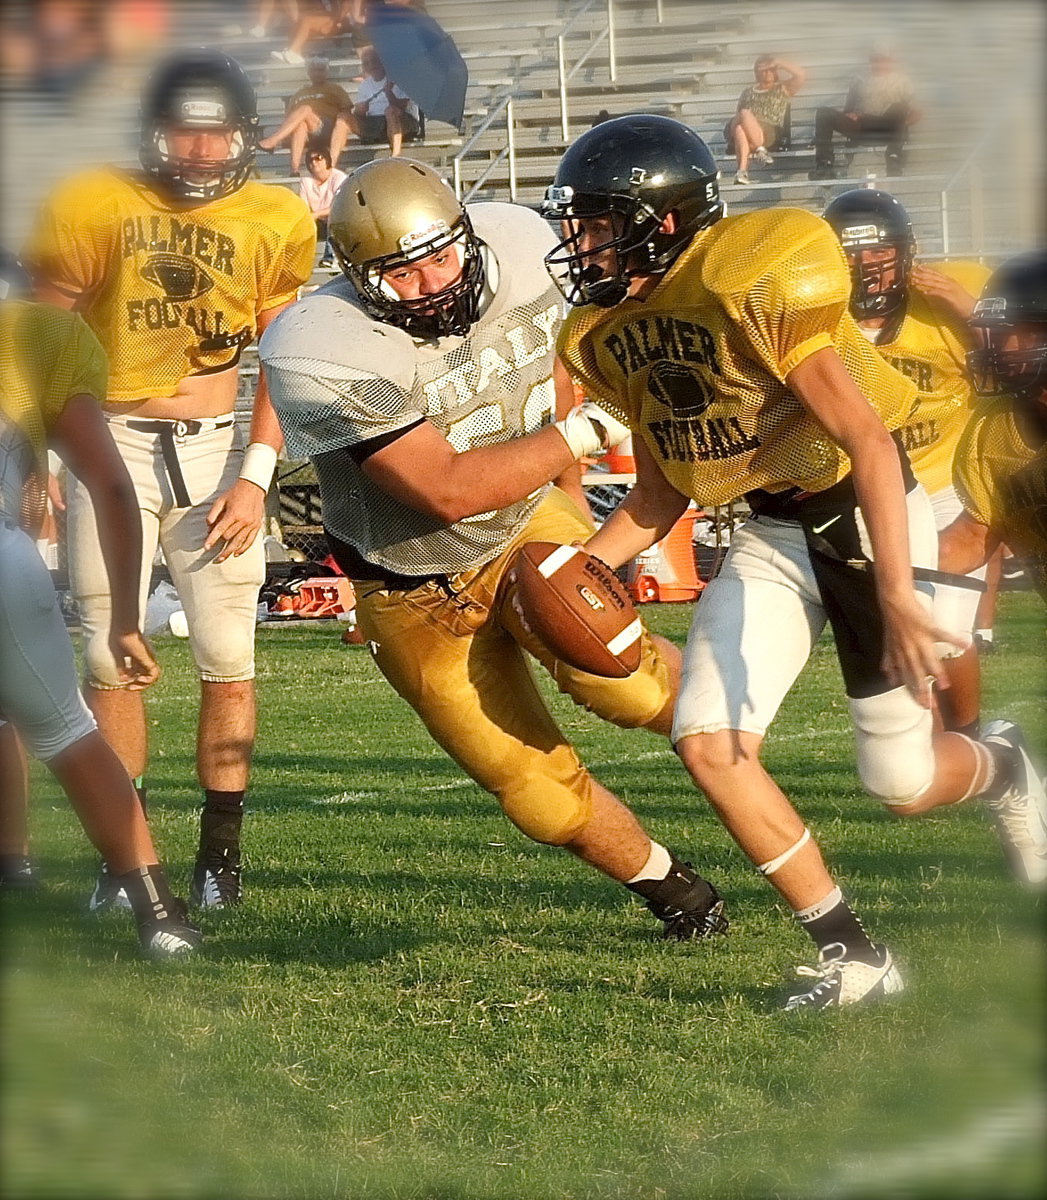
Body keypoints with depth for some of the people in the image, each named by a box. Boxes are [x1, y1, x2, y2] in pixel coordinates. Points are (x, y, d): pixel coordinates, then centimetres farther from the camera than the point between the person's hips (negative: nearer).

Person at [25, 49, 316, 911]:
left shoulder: (275, 224, 0)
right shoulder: (94, 209, -5)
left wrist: (255, 475, -3)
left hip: (217, 449, 1)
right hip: (114, 444, -1)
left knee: (229, 661, -2)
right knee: (112, 658, -2)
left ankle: (221, 851, 7)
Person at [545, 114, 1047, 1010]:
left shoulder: (753, 285, -27)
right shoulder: (607, 335, -2)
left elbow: (868, 442, -28)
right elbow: (661, 493, 10)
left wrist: (895, 599, -34)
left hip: (866, 510, -6)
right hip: (773, 533, 6)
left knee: (903, 787, -1)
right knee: (710, 743, -13)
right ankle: (853, 957, 0)